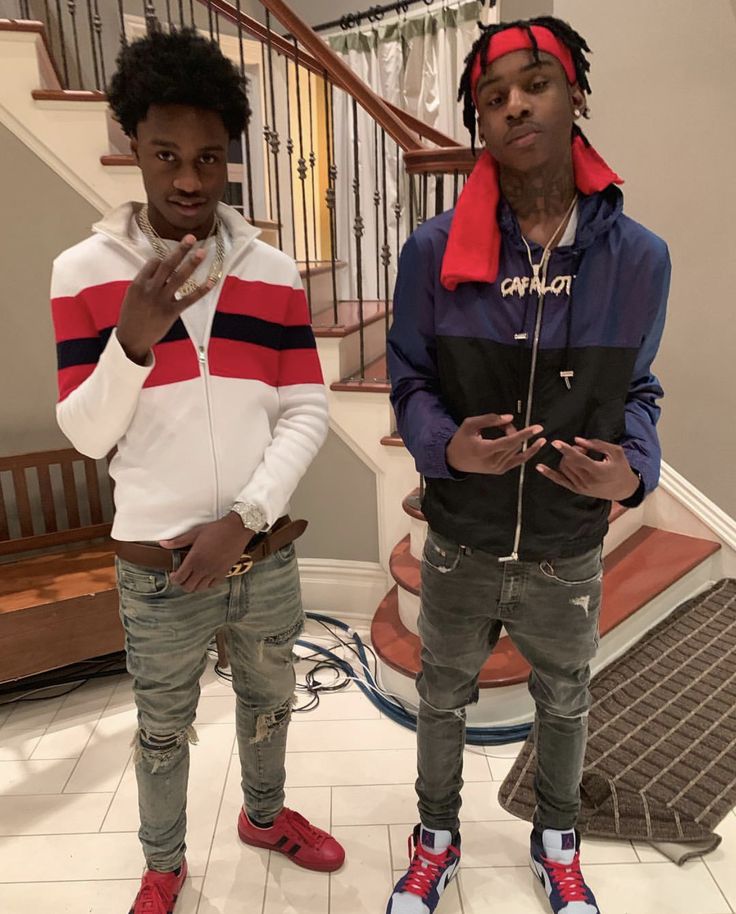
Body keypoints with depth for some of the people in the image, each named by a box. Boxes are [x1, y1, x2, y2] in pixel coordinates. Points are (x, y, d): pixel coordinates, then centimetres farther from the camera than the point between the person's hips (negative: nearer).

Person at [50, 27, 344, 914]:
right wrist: (134, 341, -25)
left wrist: (244, 518, -14)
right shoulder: (83, 271, -7)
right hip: (158, 564, -2)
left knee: (268, 701, 24)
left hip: (267, 553, 3)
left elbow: (307, 412, -4)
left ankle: (265, 814, 53)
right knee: (163, 730, 18)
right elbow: (86, 434, -8)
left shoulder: (275, 271, -2)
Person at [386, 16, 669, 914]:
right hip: (458, 549, 0)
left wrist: (633, 470, -20)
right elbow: (410, 381, -5)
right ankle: (437, 836, 54)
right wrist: (447, 446, -25)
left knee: (563, 707, 25)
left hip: (568, 555, 1)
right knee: (442, 700, 22)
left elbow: (636, 390, 0)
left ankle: (557, 842, 58)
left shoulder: (638, 256, -10)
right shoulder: (433, 251, -13)